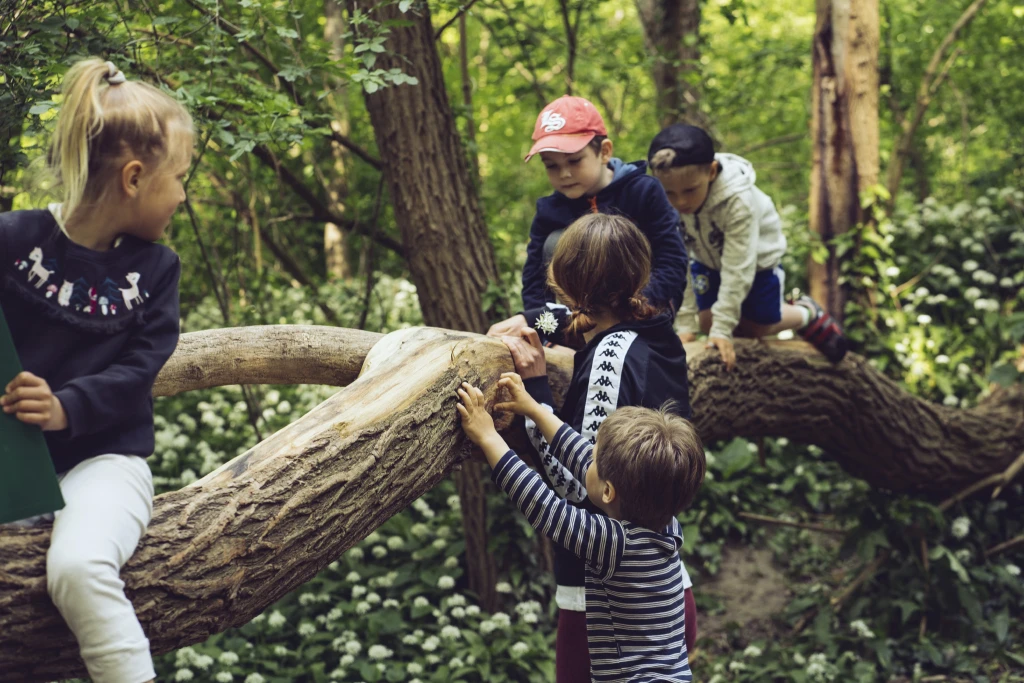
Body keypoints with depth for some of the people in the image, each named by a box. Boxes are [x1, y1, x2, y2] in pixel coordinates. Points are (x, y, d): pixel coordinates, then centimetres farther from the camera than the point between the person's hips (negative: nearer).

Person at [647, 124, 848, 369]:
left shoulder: (739, 201, -41)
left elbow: (737, 267, -36)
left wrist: (722, 329, -36)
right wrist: (686, 324, -25)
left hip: (756, 260, -3)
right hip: (707, 261, 4)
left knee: (759, 325, 4)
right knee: (707, 322, -1)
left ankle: (807, 314, 32)